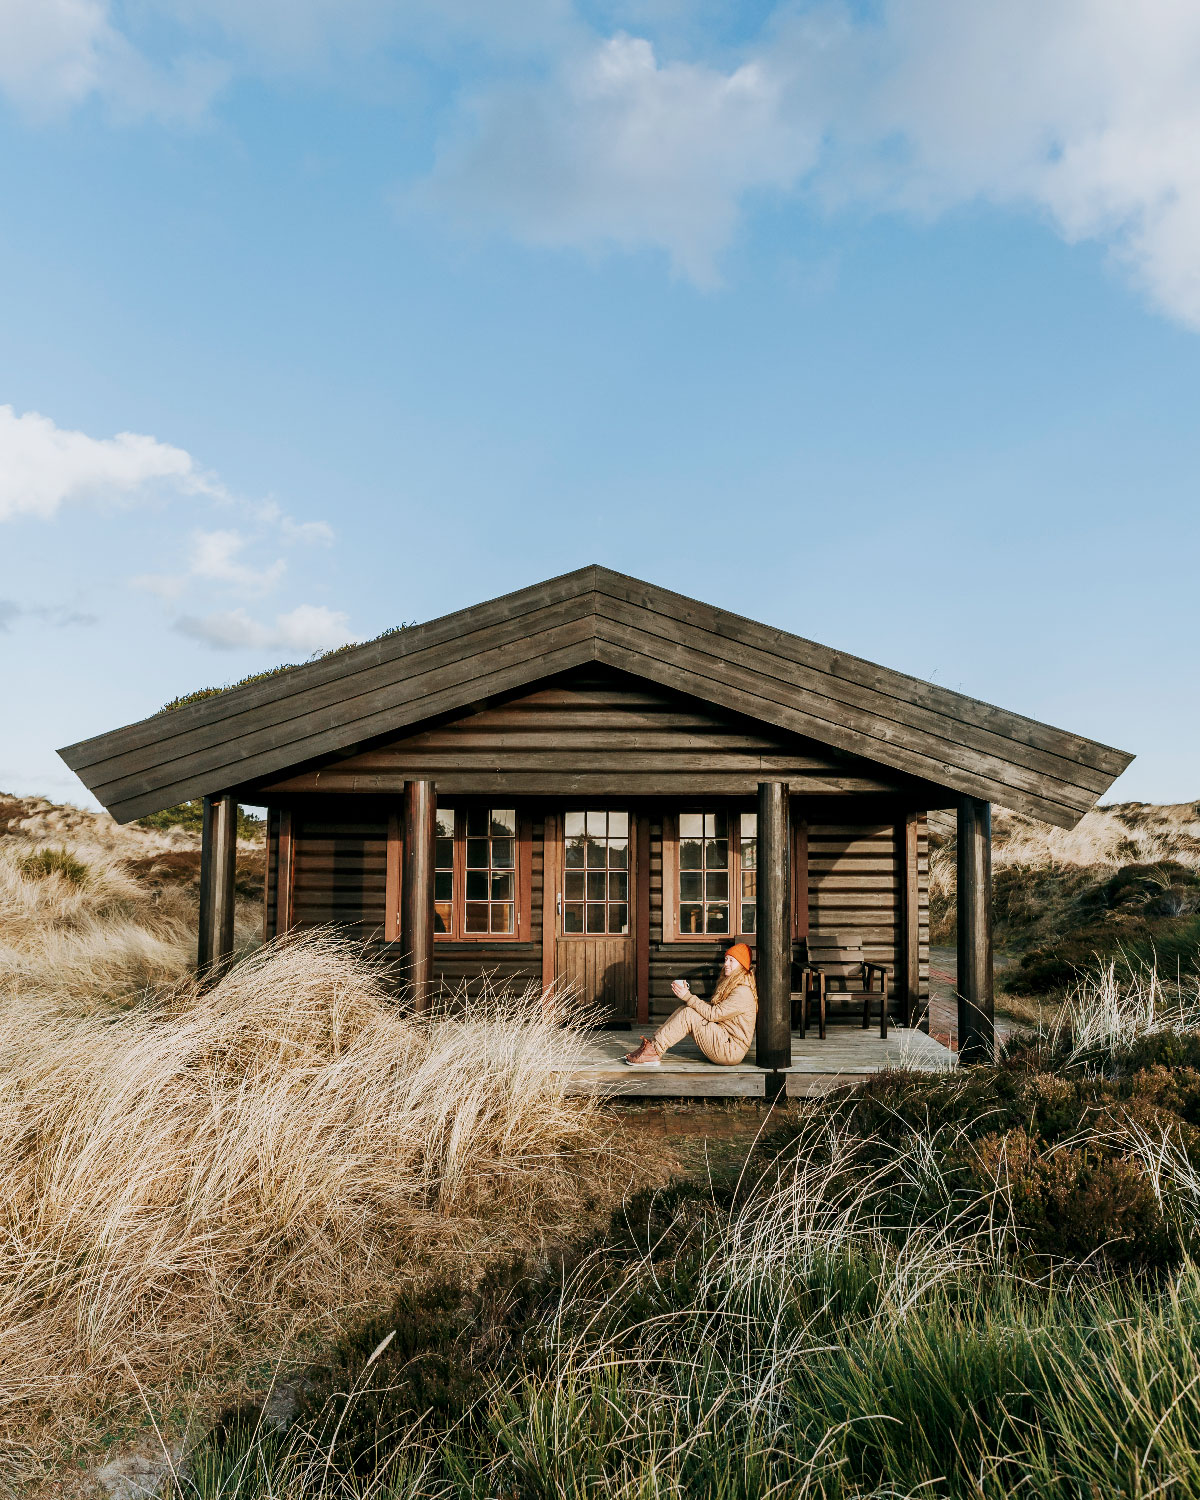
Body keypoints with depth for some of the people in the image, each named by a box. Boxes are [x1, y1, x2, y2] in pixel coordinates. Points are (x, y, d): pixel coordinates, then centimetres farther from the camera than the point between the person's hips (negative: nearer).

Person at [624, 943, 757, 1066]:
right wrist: (687, 997, -1)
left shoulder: (743, 992, -15)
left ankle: (654, 1050, -18)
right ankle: (652, 1043, -11)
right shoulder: (729, 985, 17)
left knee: (688, 1013, -19)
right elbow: (712, 1010, 10)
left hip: (731, 1051, -9)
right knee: (684, 1009, -3)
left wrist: (688, 997, -15)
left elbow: (712, 1013, -20)